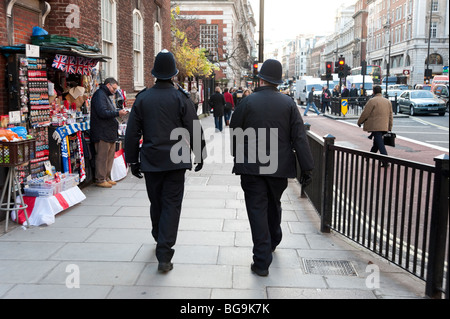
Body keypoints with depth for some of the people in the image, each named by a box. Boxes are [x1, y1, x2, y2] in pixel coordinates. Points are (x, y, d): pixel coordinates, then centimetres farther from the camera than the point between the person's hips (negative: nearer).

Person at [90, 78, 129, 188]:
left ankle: (107, 178, 21)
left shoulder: (106, 96, 23)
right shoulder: (99, 95, -11)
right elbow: (102, 113, -22)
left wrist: (119, 112, 10)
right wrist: (118, 113, -19)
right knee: (102, 156, -6)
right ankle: (100, 180, 0)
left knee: (110, 156, 13)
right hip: (102, 133, -11)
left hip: (110, 132, 11)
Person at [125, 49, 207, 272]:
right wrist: (199, 155, 8)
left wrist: (133, 161, 13)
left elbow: (131, 134, 5)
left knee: (156, 203, 18)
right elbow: (194, 131, -5)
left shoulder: (142, 98, 2)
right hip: (175, 161, -3)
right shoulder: (181, 98, -6)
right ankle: (164, 255, -3)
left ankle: (159, 239, 40)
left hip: (150, 162, 3)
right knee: (171, 205, 0)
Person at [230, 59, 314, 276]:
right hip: (279, 167, 3)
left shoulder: (247, 102, -5)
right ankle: (273, 242, 46)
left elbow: (234, 134, 1)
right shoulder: (289, 103, -1)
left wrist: (238, 157, 19)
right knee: (274, 205, 24)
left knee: (257, 210, 1)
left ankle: (262, 262, 1)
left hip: (251, 168, -3)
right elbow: (299, 138, -4)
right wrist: (306, 168, -1)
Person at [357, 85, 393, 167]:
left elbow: (365, 113, -7)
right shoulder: (388, 101, 14)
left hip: (375, 126, -7)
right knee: (376, 142, 19)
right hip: (384, 126, 7)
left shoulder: (372, 101, -8)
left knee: (380, 143, -10)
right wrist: (390, 127, 22)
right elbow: (390, 115, 17)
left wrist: (359, 122, 9)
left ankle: (385, 161, -17)